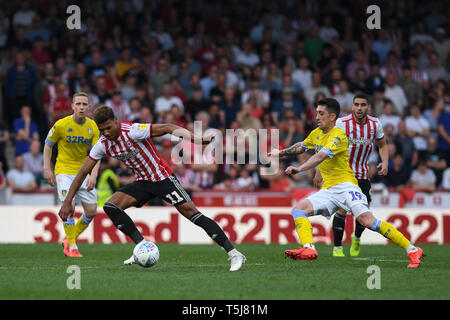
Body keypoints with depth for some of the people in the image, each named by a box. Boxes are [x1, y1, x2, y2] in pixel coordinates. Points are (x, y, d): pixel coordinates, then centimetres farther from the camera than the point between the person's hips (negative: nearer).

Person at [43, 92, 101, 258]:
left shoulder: (93, 127, -3)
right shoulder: (61, 125, -12)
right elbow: (48, 144, 2)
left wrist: (93, 175, -18)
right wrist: (47, 169, -5)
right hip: (64, 171, -4)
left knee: (92, 211, 1)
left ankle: (70, 239, 22)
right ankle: (71, 246, -6)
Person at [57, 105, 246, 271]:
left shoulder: (132, 131, -23)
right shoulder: (102, 145, -4)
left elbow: (168, 128, -24)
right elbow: (83, 172, 4)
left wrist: (195, 138, -39)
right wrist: (67, 202, 0)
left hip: (163, 178, -6)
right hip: (142, 183, 6)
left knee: (191, 212, -16)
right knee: (110, 207, -12)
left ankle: (234, 254, -14)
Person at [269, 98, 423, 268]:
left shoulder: (338, 135, -11)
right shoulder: (316, 134, 16)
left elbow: (321, 156, -27)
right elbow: (301, 146, 38)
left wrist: (299, 169, -37)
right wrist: (282, 152, 46)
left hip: (345, 185, -8)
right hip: (328, 189, 8)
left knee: (367, 220, -25)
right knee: (298, 209, -12)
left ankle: (412, 250, -20)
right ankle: (309, 248, -30)